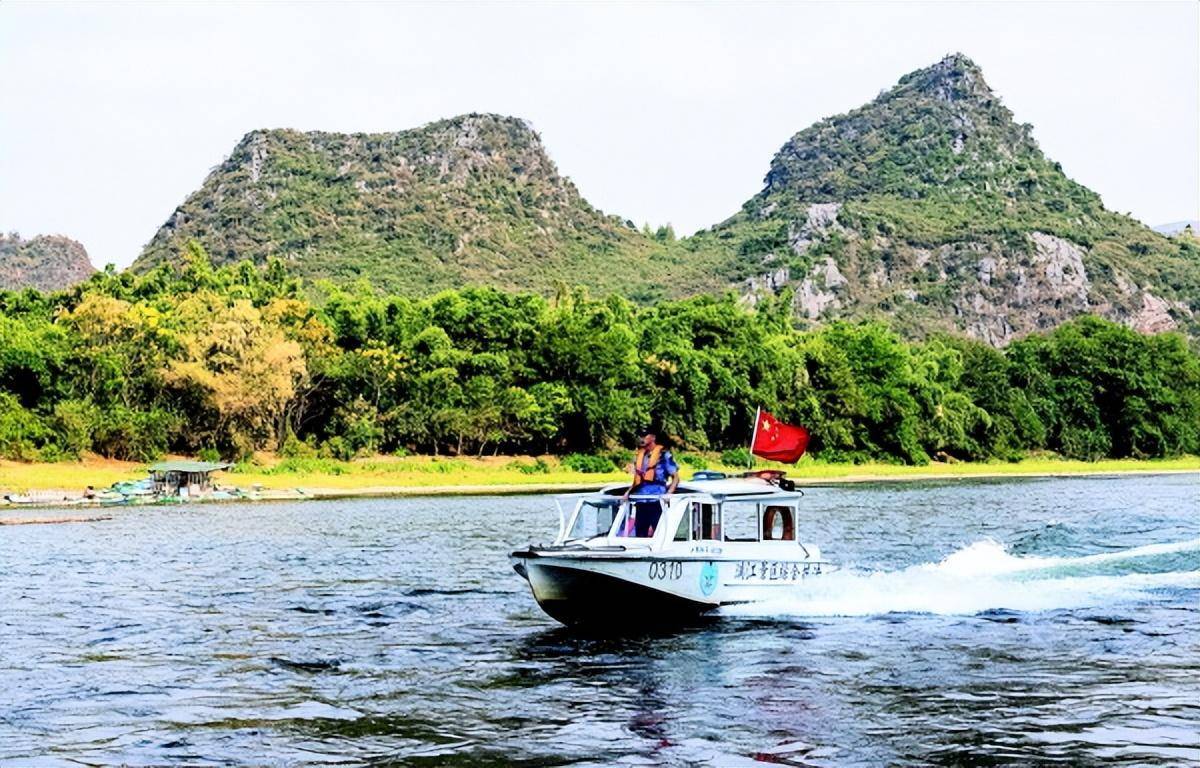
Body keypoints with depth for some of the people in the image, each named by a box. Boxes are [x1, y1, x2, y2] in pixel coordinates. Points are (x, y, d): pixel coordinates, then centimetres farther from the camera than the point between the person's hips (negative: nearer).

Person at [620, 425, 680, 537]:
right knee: (640, 534, 7)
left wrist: (668, 493, -16)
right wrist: (628, 493, 12)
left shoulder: (663, 454, 0)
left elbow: (675, 477, -2)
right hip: (641, 502, 6)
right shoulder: (638, 455, 17)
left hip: (657, 500, -6)